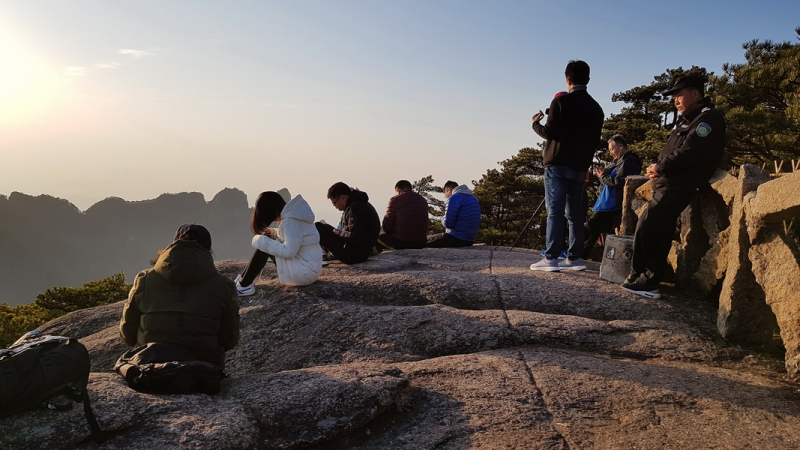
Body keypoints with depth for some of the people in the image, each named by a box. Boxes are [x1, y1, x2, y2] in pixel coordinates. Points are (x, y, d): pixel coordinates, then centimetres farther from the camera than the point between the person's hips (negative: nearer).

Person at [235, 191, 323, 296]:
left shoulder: (291, 221, -21)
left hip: (305, 271, -10)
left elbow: (289, 251, -25)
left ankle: (244, 286, -3)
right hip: (306, 266, 10)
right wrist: (273, 232, 6)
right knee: (265, 245, 13)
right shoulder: (290, 214, 9)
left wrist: (262, 241, -16)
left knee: (263, 246, -10)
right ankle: (243, 279, 15)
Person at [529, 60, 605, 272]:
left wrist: (536, 124, 9)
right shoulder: (596, 108, 11)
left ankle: (551, 258, -11)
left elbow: (550, 132, -9)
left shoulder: (562, 101, -6)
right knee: (575, 213, 9)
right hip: (580, 167, 5)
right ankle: (575, 257, 8)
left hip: (558, 165, -5)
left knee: (554, 211, -8)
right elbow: (595, 141, 12)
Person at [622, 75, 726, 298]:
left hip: (679, 187, -10)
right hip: (669, 184, 10)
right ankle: (648, 280, 13)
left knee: (646, 227, -13)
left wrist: (660, 167, -11)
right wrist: (658, 167, 1)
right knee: (659, 233, 9)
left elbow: (689, 152, -21)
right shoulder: (687, 119, 23)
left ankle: (640, 278, -4)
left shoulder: (709, 119, -9)